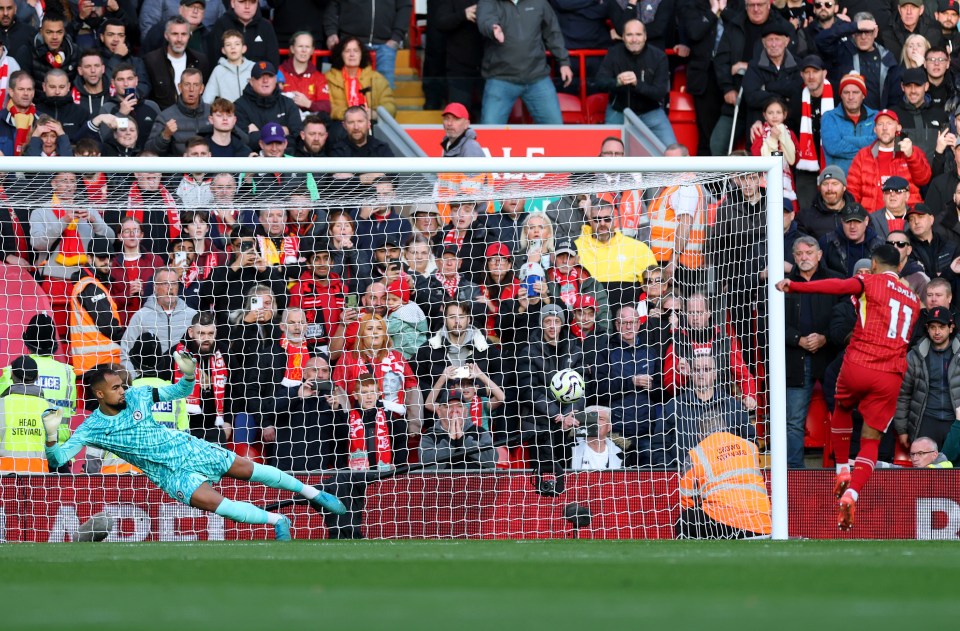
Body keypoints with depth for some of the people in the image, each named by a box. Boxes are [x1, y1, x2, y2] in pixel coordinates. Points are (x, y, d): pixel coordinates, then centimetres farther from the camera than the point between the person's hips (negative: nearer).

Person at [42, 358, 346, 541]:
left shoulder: (137, 395, -3)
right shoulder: (91, 428, -11)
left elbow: (180, 391, 8)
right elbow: (57, 459, -15)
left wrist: (189, 375, -15)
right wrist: (51, 437, -36)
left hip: (186, 448, 3)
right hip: (170, 473, -3)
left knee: (247, 468, 3)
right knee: (211, 501, -26)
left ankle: (312, 493, 19)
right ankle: (276, 520, -12)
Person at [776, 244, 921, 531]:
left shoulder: (872, 282, 2)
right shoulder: (913, 299, 20)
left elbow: (839, 286, -16)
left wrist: (794, 286, -22)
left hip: (858, 365, -3)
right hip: (890, 377, 3)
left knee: (842, 410, 30)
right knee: (871, 440, 4)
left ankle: (842, 472, 27)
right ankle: (850, 495, -17)